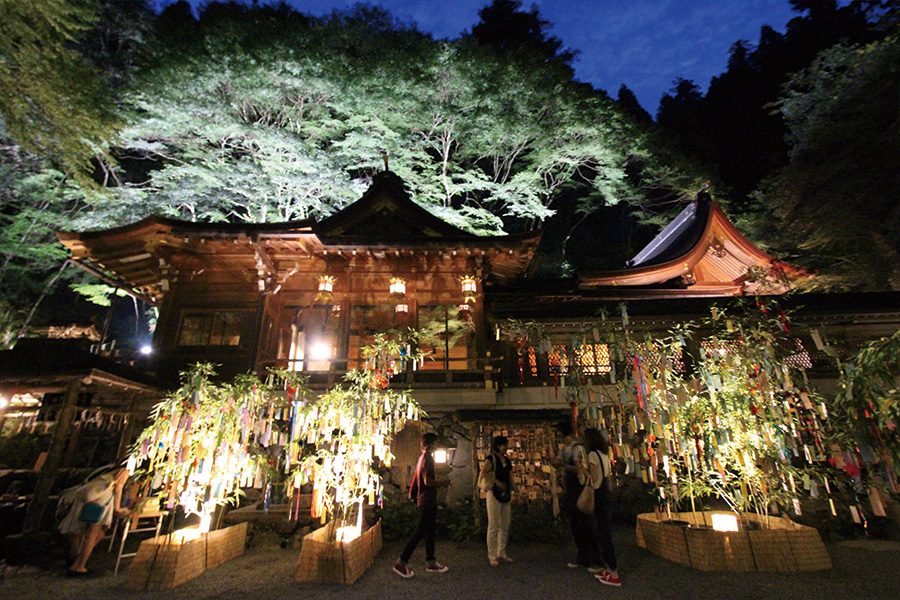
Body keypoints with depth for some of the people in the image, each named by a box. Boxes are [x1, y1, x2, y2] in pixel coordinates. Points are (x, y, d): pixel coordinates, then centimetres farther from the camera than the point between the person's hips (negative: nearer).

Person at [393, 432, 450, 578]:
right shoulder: (427, 458, -18)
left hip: (427, 501, 10)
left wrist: (439, 482, 16)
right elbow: (427, 481, -25)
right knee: (420, 532, -3)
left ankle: (430, 563, 24)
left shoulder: (423, 457, 12)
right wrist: (442, 483, -11)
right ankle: (401, 563, 3)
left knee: (429, 532, 15)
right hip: (427, 501, -10)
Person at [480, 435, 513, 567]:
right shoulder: (491, 459, -11)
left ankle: (502, 553, 26)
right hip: (494, 494, -8)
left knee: (505, 526, 14)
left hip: (505, 495, 8)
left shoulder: (507, 461, 12)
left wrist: (513, 490, 10)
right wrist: (497, 482, -23)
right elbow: (483, 473, -24)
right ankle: (492, 556, 11)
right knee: (493, 526, 0)